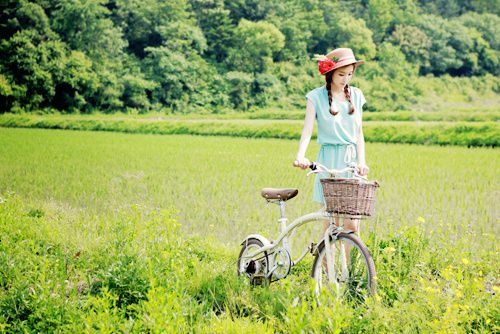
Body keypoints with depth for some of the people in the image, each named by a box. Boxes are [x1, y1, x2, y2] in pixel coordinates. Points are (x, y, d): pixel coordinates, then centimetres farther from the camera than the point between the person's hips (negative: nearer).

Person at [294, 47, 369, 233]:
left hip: (351, 159, 3)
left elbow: (359, 132, 9)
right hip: (329, 161, -3)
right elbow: (307, 129, -9)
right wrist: (300, 156, -27)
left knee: (352, 224, -3)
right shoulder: (317, 97, -1)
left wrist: (361, 161, -5)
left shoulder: (356, 95, 9)